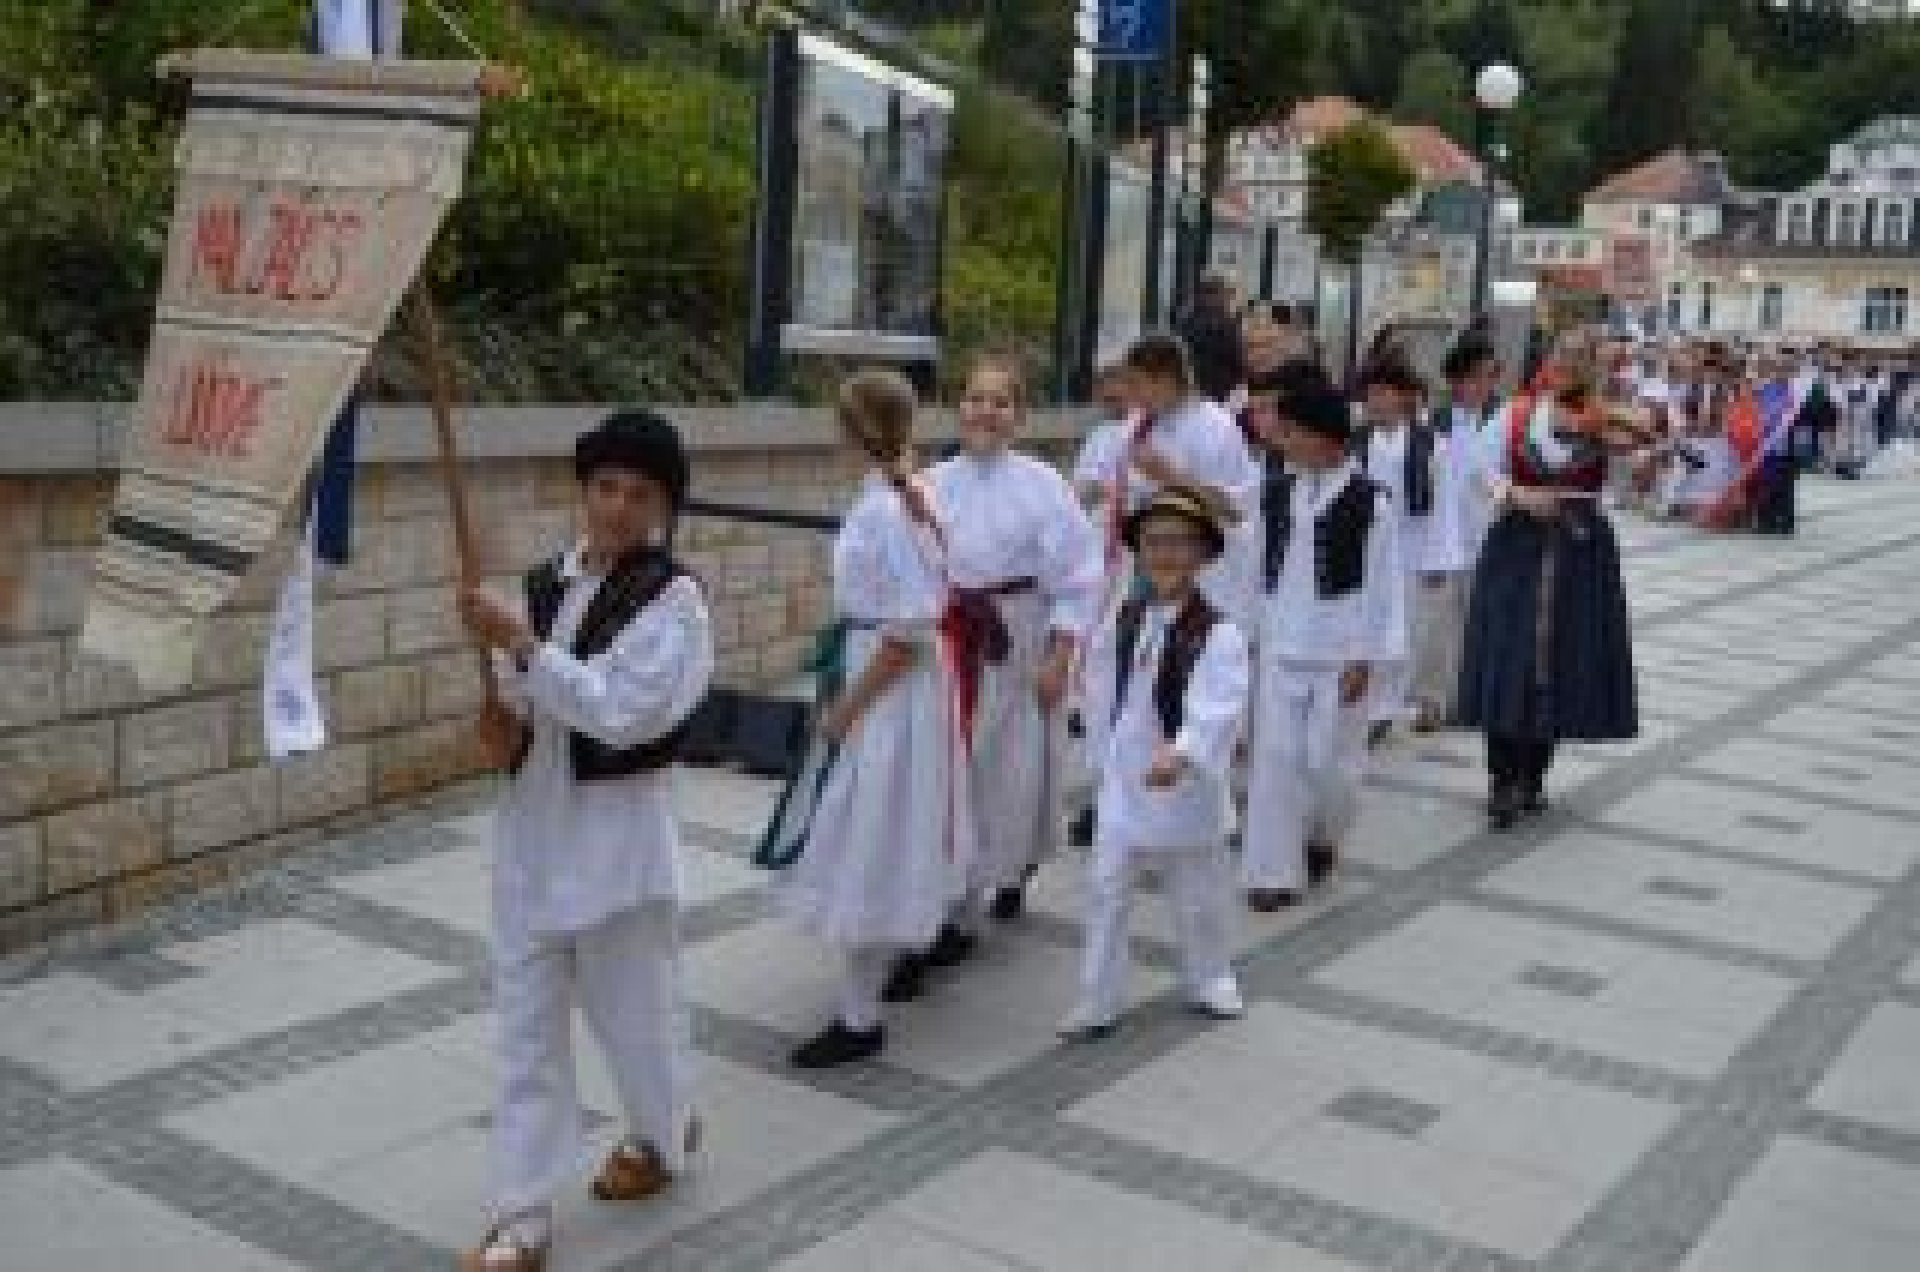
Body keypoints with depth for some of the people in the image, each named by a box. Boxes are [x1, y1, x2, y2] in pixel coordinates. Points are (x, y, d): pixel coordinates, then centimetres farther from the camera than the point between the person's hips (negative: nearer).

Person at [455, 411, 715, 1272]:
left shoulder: (673, 597, -12)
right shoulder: (545, 583, 6)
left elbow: (619, 710, -23)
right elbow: (518, 699, 14)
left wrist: (520, 644, -25)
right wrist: (498, 658, -8)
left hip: (617, 829, -5)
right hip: (533, 822, 5)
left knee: (631, 1002, 12)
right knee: (526, 1021, 7)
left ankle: (664, 1131, 42)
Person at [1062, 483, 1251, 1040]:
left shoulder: (1218, 633, -18)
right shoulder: (1119, 624, -1)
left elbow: (1217, 708, -30)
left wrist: (1182, 753, -46)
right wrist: (1102, 756, 9)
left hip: (1187, 787, -4)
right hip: (1122, 784, 4)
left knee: (1198, 894, 15)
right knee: (1106, 893, 5)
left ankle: (1208, 979, 38)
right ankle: (1099, 1000, 14)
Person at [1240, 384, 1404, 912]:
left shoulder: (1370, 502, -10)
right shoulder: (1275, 494, 4)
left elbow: (1385, 584, -8)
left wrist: (1368, 656, -9)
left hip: (1340, 651, -3)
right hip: (1278, 648, 4)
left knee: (1330, 759, 5)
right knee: (1272, 758, -1)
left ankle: (1324, 836, 35)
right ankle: (1274, 872, 6)